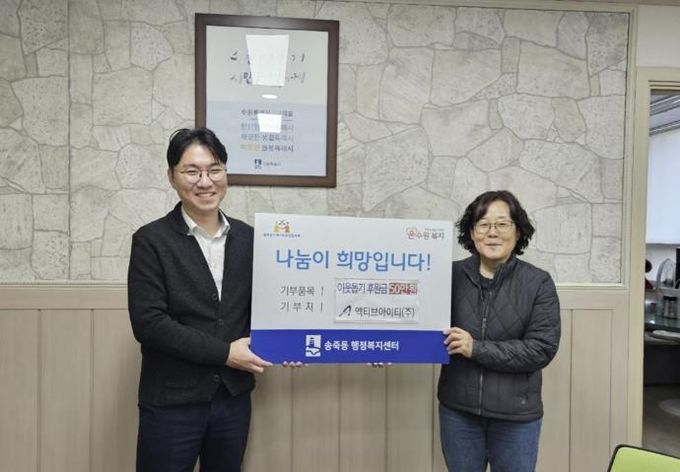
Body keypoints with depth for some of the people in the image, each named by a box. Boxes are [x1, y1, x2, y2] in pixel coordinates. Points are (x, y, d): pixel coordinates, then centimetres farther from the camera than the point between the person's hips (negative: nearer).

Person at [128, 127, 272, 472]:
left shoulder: (246, 237, 3)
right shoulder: (151, 240, -8)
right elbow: (148, 323, -15)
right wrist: (224, 352, -17)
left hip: (234, 399, 4)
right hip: (171, 402, -3)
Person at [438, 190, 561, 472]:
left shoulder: (538, 283, -8)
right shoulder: (452, 275, -4)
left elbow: (542, 349, -14)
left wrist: (476, 348, -20)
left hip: (516, 416, -1)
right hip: (457, 410, 2)